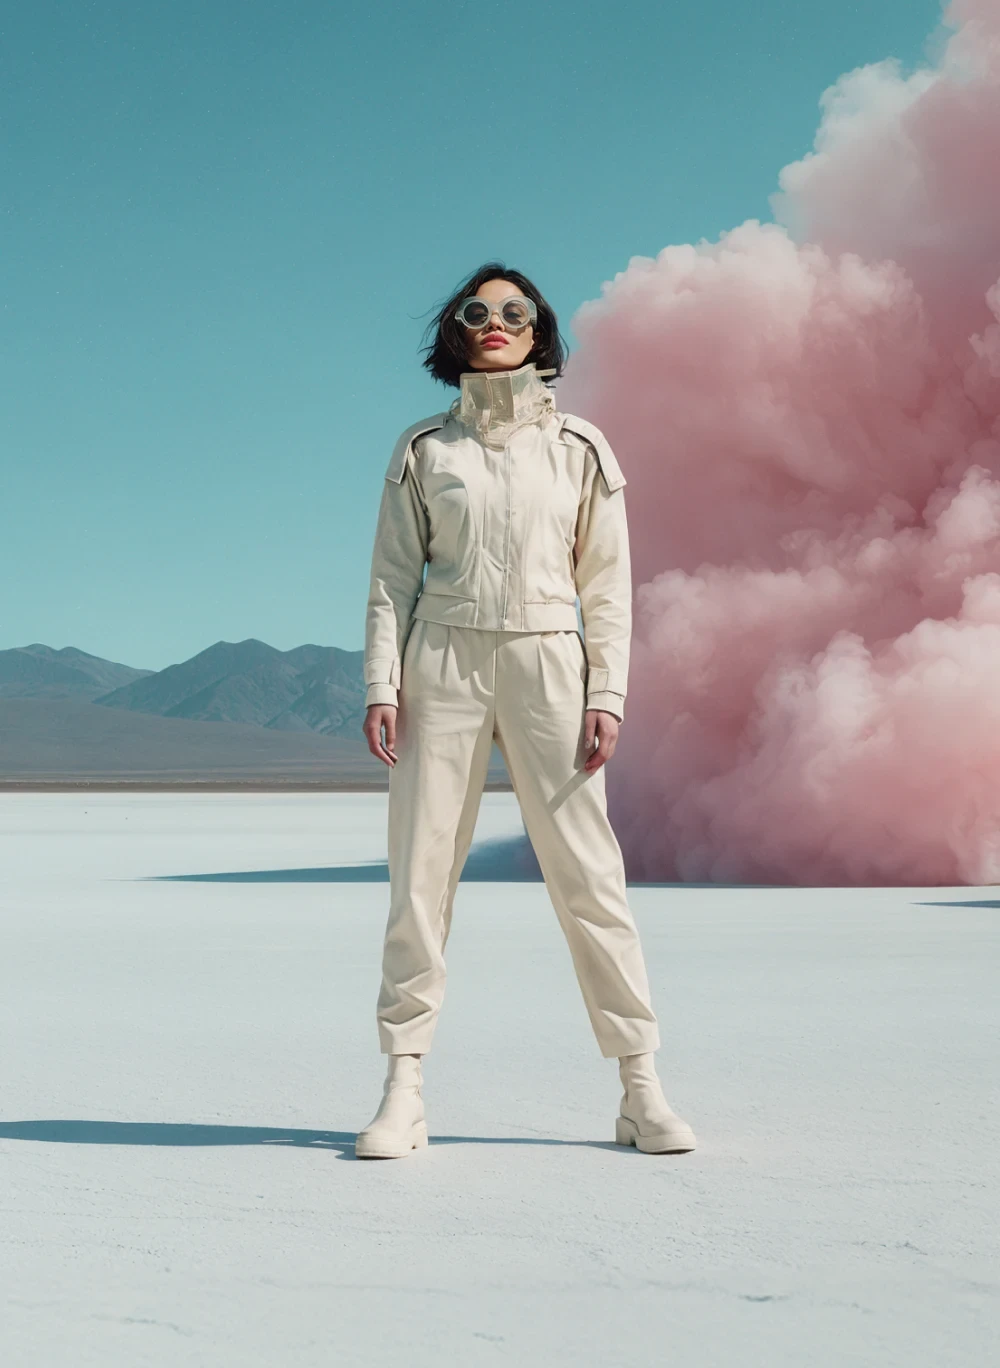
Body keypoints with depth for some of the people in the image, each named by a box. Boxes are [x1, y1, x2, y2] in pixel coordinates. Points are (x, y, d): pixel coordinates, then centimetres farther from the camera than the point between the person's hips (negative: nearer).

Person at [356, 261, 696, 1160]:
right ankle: (403, 1094, 2)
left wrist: (606, 694, -2)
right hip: (444, 664, 1)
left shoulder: (579, 447, 10)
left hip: (548, 664, 0)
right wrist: (382, 685, -2)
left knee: (588, 876, -5)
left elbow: (607, 582, 8)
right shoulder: (424, 448, 11)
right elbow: (394, 577, 9)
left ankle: (641, 1090, 2)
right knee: (421, 875, -3)